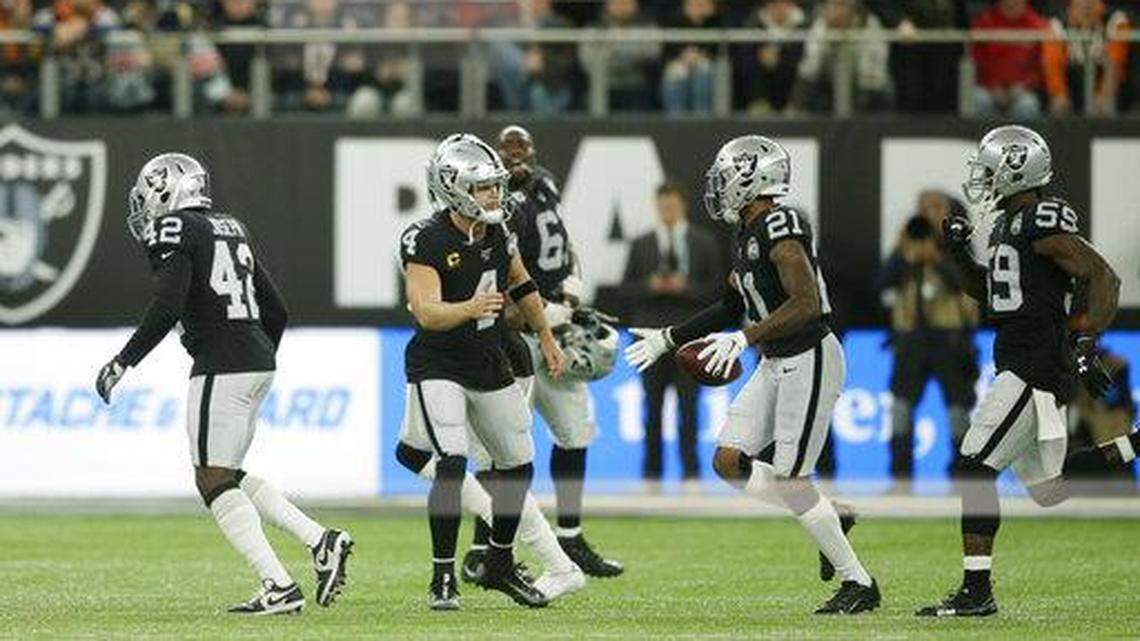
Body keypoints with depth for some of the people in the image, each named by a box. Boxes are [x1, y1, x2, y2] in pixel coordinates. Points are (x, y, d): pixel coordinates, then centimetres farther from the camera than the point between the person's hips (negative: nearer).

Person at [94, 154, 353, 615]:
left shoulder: (174, 231, -5)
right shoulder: (232, 230, 20)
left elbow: (167, 307, -18)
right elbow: (276, 310, 21)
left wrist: (123, 362, -12)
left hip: (221, 366, -9)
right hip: (259, 360, 9)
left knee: (214, 480, -4)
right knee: (227, 476, 17)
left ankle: (279, 587, -11)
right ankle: (320, 541, 7)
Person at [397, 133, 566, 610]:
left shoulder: (498, 231, -2)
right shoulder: (425, 241, -22)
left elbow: (521, 285, 17)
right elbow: (426, 312, -34)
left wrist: (546, 338, 25)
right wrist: (470, 309, -52)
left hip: (489, 364, 7)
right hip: (438, 367, -7)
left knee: (518, 465, 13)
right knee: (452, 463, -22)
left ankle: (500, 564, 32)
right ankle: (443, 578, -11)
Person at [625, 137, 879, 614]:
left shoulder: (780, 230, -18)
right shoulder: (748, 234, 11)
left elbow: (807, 304, -27)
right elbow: (733, 306, 23)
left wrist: (744, 339, -30)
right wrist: (668, 339, 25)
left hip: (810, 360, -9)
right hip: (776, 364, 9)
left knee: (788, 477, -8)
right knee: (729, 462, 5)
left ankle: (859, 584, 3)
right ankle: (831, 519, 18)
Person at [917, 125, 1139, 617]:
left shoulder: (1044, 224, -13)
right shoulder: (1007, 224, 16)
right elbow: (986, 294, 27)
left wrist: (1085, 345, -23)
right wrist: (961, 254, 11)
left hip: (1038, 368, -10)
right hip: (1017, 366, 10)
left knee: (976, 466, -12)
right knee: (1048, 488, 15)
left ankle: (976, 590, -11)